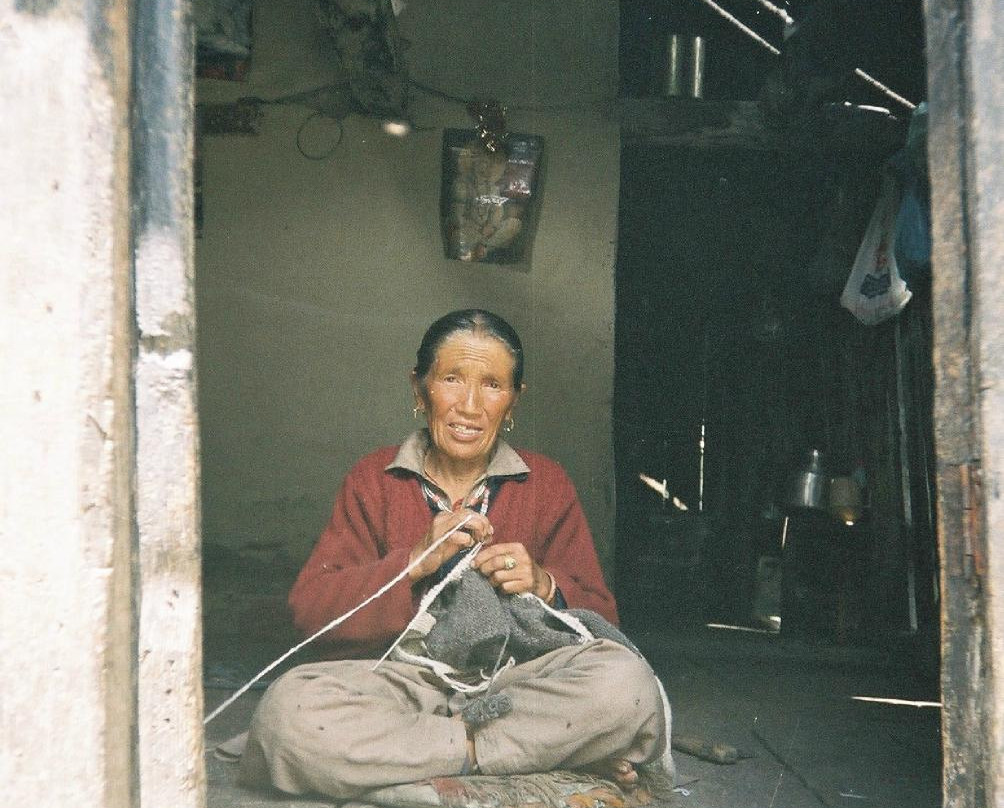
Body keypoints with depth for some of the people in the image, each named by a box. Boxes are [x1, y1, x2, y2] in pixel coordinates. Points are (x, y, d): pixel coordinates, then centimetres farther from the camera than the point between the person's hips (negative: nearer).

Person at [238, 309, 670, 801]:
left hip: (513, 678, 1)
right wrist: (414, 562, -14)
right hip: (401, 679, 0)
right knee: (287, 709, -33)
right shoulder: (373, 480, 9)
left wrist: (543, 586, -11)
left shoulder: (547, 484, 11)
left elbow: (600, 616, 11)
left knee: (627, 683, -30)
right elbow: (309, 609, -1)